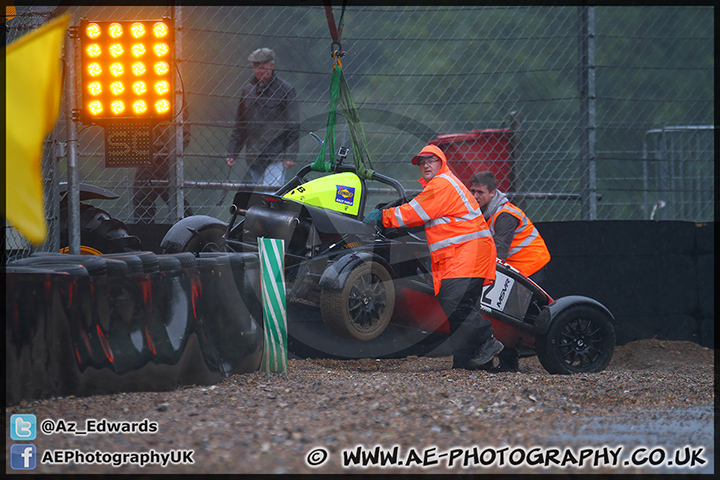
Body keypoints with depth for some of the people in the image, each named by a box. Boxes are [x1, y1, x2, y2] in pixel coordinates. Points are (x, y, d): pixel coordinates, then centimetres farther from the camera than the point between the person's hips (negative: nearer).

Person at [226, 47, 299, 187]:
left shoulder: (285, 90, -1)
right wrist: (232, 153, 14)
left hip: (276, 158, -5)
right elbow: (239, 125, 21)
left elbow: (293, 126, -2)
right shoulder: (247, 90, 14)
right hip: (253, 158, 5)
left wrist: (289, 155, -9)